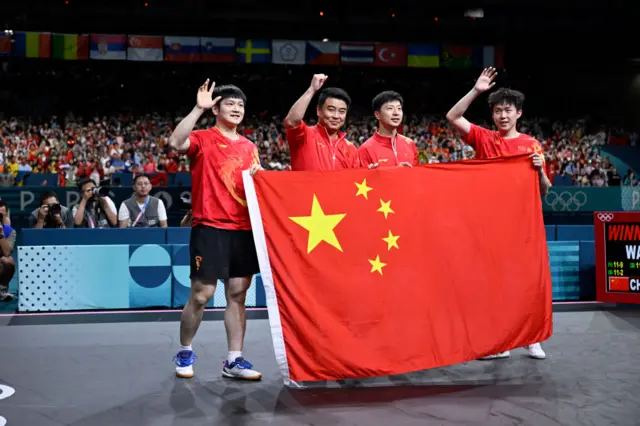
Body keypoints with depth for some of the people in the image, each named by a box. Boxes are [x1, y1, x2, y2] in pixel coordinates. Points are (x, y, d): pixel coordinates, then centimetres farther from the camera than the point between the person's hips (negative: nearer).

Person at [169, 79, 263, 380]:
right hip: (210, 228, -5)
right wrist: (198, 109, -24)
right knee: (201, 294, -2)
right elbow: (176, 142, -23)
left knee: (238, 294, 6)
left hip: (244, 229, 5)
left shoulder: (249, 147, 15)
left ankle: (234, 360, 12)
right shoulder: (204, 139, -2)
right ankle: (185, 353, 19)